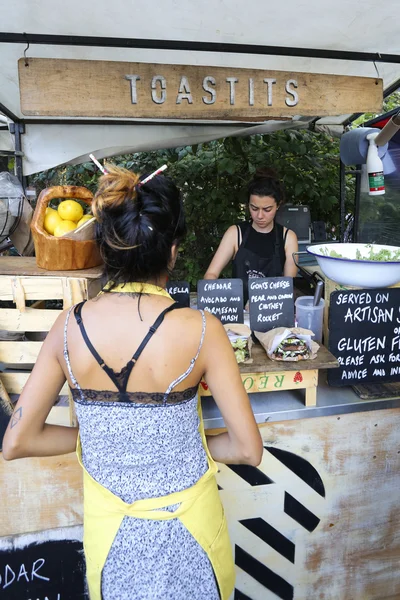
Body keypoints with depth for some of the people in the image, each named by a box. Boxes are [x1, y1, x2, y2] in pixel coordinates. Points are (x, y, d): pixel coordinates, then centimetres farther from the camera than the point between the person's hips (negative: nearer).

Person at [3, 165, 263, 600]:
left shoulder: (69, 326, -16)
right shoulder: (200, 330, -23)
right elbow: (247, 449, -17)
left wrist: (95, 436, 2)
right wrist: (186, 448, -1)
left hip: (108, 528, 2)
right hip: (184, 527, -1)